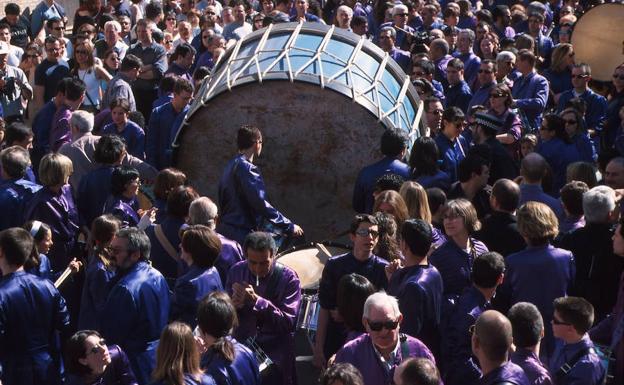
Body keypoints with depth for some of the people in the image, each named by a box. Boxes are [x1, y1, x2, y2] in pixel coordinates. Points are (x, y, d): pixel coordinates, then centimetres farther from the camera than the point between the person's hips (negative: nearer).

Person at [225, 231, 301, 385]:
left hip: (275, 351, -3)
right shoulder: (236, 271, 4)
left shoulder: (288, 278, -7)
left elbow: (289, 322, -15)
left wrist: (256, 301, -23)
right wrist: (234, 303, -13)